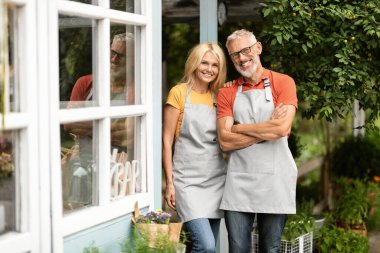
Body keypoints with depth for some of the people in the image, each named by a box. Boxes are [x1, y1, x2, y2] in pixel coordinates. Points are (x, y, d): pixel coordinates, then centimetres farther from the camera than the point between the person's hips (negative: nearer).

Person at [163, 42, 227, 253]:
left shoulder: (218, 97, 12)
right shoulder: (179, 93, -2)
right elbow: (167, 140, -3)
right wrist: (169, 182, -7)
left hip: (217, 179, 5)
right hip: (188, 179, -5)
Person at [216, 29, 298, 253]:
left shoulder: (283, 83, 1)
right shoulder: (227, 93, 8)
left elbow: (283, 128, -14)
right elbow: (225, 141, -4)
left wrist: (239, 128, -5)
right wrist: (267, 130, -10)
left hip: (274, 178, -2)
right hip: (238, 181, 2)